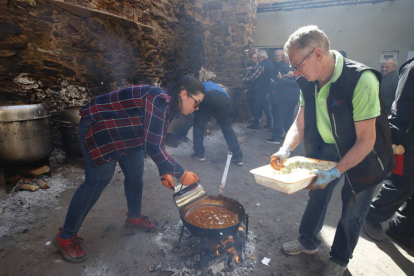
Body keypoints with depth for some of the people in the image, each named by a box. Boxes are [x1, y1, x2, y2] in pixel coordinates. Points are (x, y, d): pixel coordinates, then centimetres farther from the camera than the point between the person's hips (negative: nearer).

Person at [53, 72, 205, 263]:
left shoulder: (168, 106, -1)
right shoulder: (160, 101, -32)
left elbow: (157, 142, 6)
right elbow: (152, 147, -36)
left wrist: (165, 172, 1)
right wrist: (181, 174, -28)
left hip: (123, 130, 9)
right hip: (97, 126, -9)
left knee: (135, 174, 9)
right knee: (97, 181, -7)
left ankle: (134, 217, 31)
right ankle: (66, 236, 10)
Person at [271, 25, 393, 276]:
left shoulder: (361, 80, -31)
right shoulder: (309, 82, -12)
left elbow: (366, 140, -29)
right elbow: (300, 124, -6)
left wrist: (335, 172, -34)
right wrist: (285, 150, -23)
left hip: (362, 153, -5)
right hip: (325, 149, 6)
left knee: (352, 212, 10)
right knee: (317, 194, 19)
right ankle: (308, 242, 43)